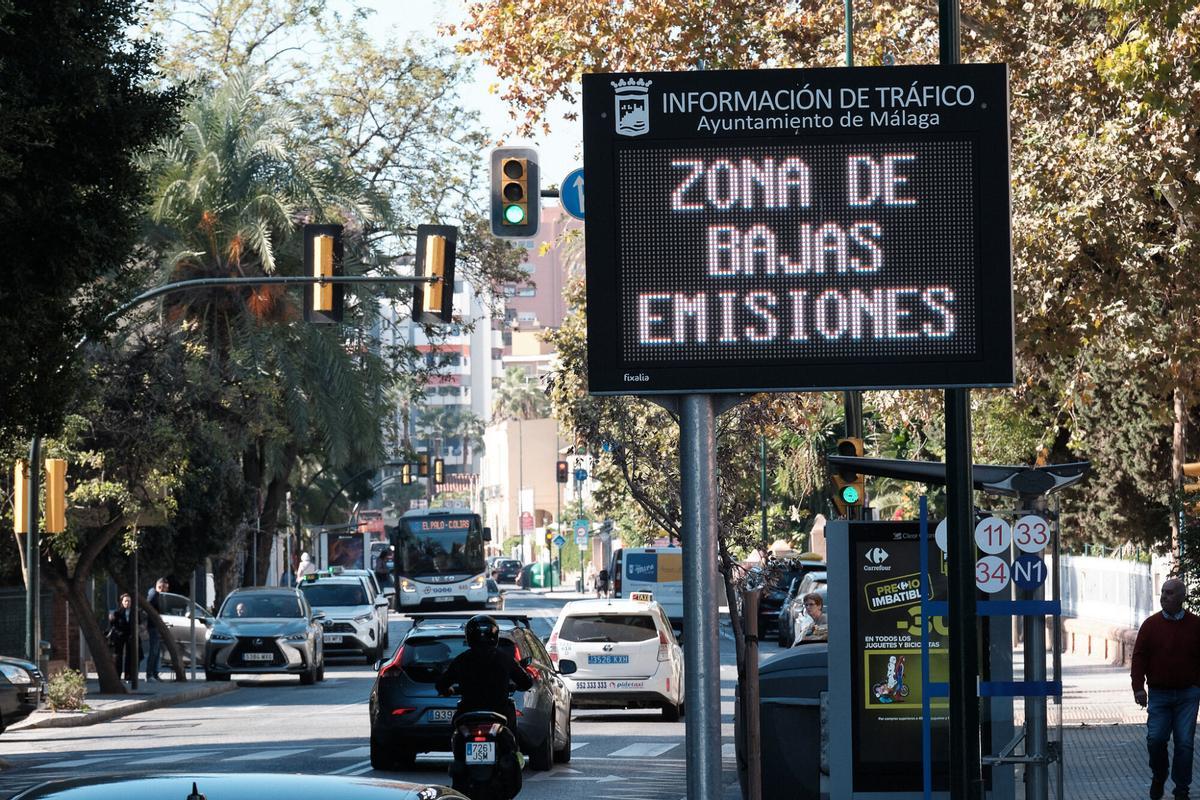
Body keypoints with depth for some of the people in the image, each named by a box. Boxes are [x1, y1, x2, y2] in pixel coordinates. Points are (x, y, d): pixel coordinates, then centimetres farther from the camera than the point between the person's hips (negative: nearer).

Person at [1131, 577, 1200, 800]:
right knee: (1155, 739, -6)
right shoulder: (1151, 625, 3)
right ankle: (1158, 778, 20)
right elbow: (1139, 657, 1)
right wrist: (1138, 687, -8)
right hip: (1159, 693, 0)